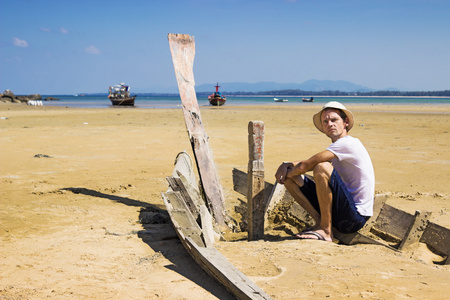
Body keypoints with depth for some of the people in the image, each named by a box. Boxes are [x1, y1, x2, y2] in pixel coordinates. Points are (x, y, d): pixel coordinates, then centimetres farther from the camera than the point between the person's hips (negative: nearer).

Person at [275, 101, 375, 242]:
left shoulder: (348, 143, -15)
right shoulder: (336, 148, 15)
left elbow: (306, 166, -19)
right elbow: (308, 163, 21)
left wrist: (288, 173, 1)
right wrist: (286, 165, 0)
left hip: (355, 217, -9)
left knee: (322, 167, -32)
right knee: (291, 178, 5)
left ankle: (326, 231, -21)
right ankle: (320, 222, -1)